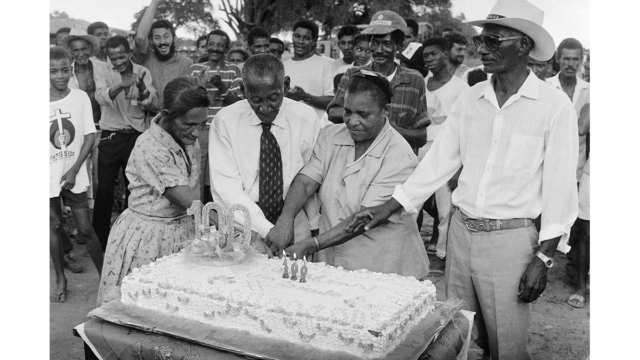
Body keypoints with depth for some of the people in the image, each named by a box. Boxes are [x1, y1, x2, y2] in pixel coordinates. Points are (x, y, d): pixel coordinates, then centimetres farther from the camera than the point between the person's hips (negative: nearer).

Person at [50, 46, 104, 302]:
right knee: (54, 226, 10)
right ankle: (61, 279, 24)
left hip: (75, 176, -1)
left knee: (85, 229, 1)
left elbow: (90, 136, -4)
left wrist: (74, 170, -10)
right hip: (49, 177, 1)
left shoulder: (80, 97, -4)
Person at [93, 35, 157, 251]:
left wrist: (142, 90, -32)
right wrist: (121, 86, -39)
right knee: (104, 187, -1)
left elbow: (152, 103, -10)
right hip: (111, 136, -1)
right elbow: (100, 96, -20)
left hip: (136, 135, 1)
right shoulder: (105, 73, -1)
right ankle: (100, 239, 11)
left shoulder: (142, 72, 2)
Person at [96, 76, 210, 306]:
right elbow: (188, 201, -26)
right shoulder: (150, 148, -24)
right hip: (147, 238, -6)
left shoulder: (189, 140, 0)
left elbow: (193, 193, 6)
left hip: (182, 230, 7)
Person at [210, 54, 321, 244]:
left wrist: (314, 229, -7)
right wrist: (267, 231, -21)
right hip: (244, 224, 1)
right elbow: (227, 188, -12)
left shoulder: (306, 118, -3)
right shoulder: (224, 121, -7)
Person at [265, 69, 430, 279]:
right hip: (329, 264, 5)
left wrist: (311, 245, -24)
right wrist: (285, 219, -22)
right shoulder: (331, 135, 6)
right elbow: (305, 181, -3)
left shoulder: (400, 157, -13)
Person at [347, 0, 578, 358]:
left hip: (511, 238, -4)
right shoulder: (469, 100, 4)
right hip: (461, 230, 4)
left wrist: (544, 258, -9)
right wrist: (388, 208, 1)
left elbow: (560, 188, -7)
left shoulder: (555, 106, -9)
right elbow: (440, 160, 6)